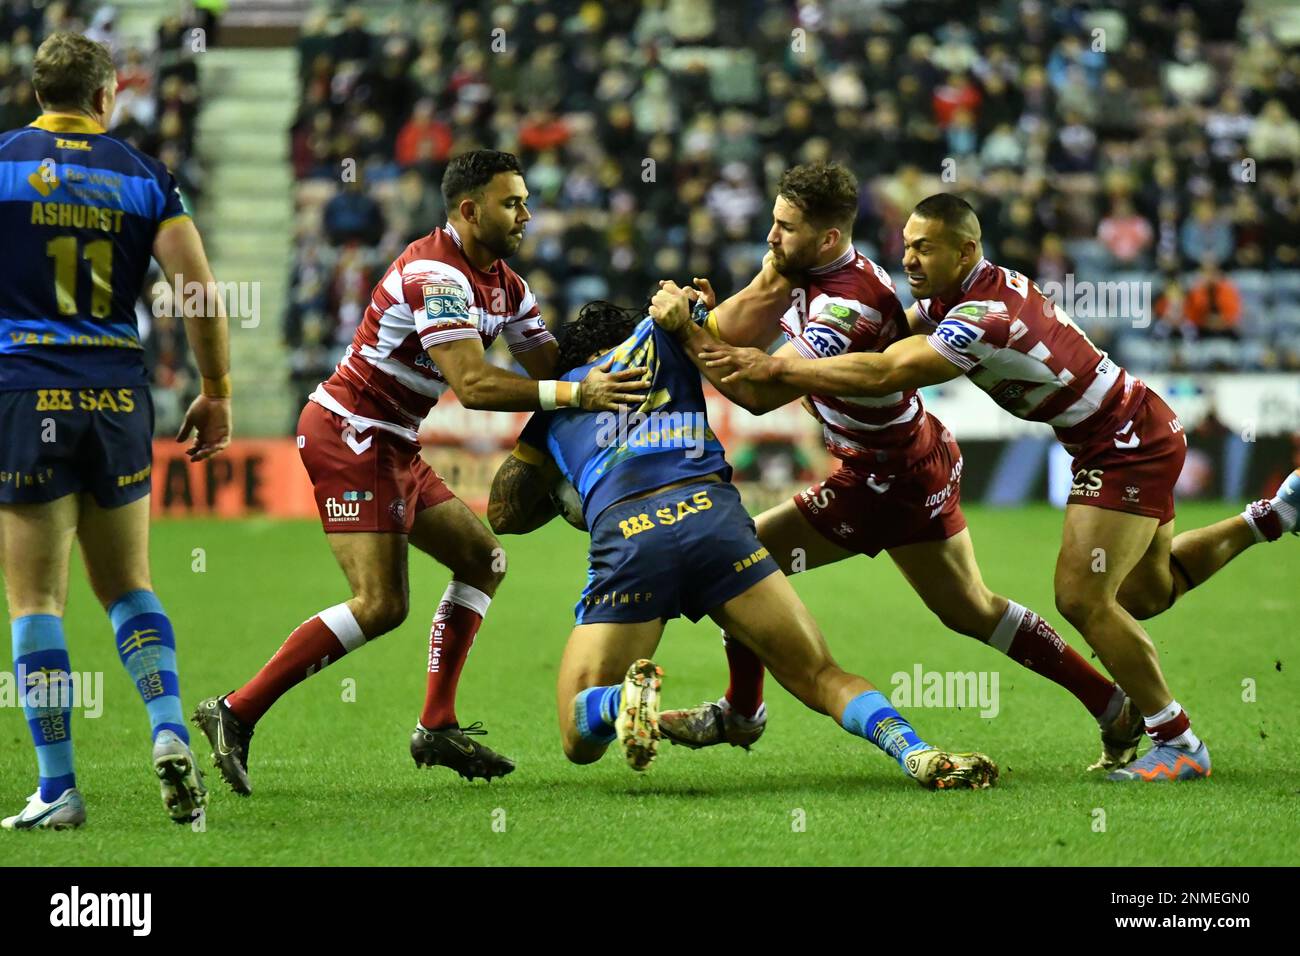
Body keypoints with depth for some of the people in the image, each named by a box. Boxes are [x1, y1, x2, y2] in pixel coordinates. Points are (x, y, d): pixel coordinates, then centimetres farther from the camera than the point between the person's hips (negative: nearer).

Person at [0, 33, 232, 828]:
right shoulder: (142, 174, 6)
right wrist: (217, 394, 10)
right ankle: (171, 733, -3)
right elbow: (201, 292, 1)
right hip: (118, 396, 3)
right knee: (128, 585, 17)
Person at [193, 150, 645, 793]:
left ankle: (437, 728, 11)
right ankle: (236, 712, -14)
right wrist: (573, 394, -31)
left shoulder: (502, 284, 11)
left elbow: (550, 364, 9)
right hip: (349, 434, -11)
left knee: (483, 560, 11)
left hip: (391, 448, 11)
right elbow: (473, 385, -30)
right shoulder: (436, 274, -21)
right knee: (381, 603, -17)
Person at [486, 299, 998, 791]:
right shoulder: (656, 334, 30)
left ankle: (625, 699, -25)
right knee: (820, 676, 6)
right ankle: (915, 752, -22)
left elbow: (503, 515, 37)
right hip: (712, 513, 0)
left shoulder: (553, 406, 32)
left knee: (579, 739, 9)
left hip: (624, 538, 0)